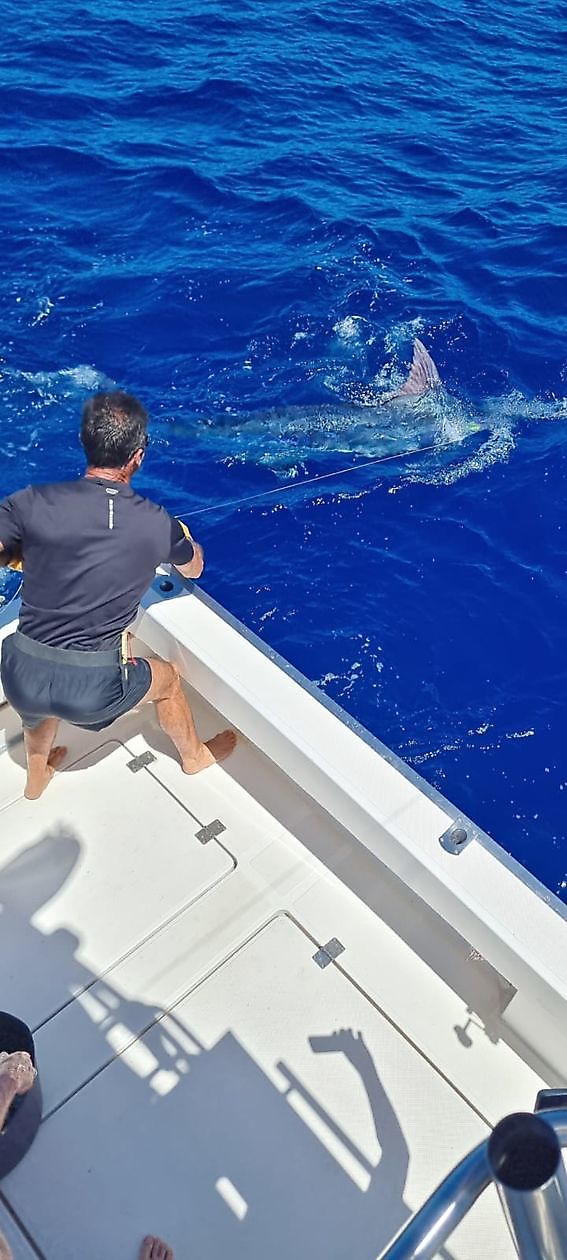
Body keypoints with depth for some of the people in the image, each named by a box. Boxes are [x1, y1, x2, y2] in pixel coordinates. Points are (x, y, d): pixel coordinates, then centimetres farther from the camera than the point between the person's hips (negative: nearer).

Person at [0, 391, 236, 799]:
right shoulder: (158, 524, -7)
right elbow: (193, 569, 14)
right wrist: (184, 538, 36)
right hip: (90, 691, -2)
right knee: (167, 678, 30)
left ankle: (37, 776, 65)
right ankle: (196, 756, 55)